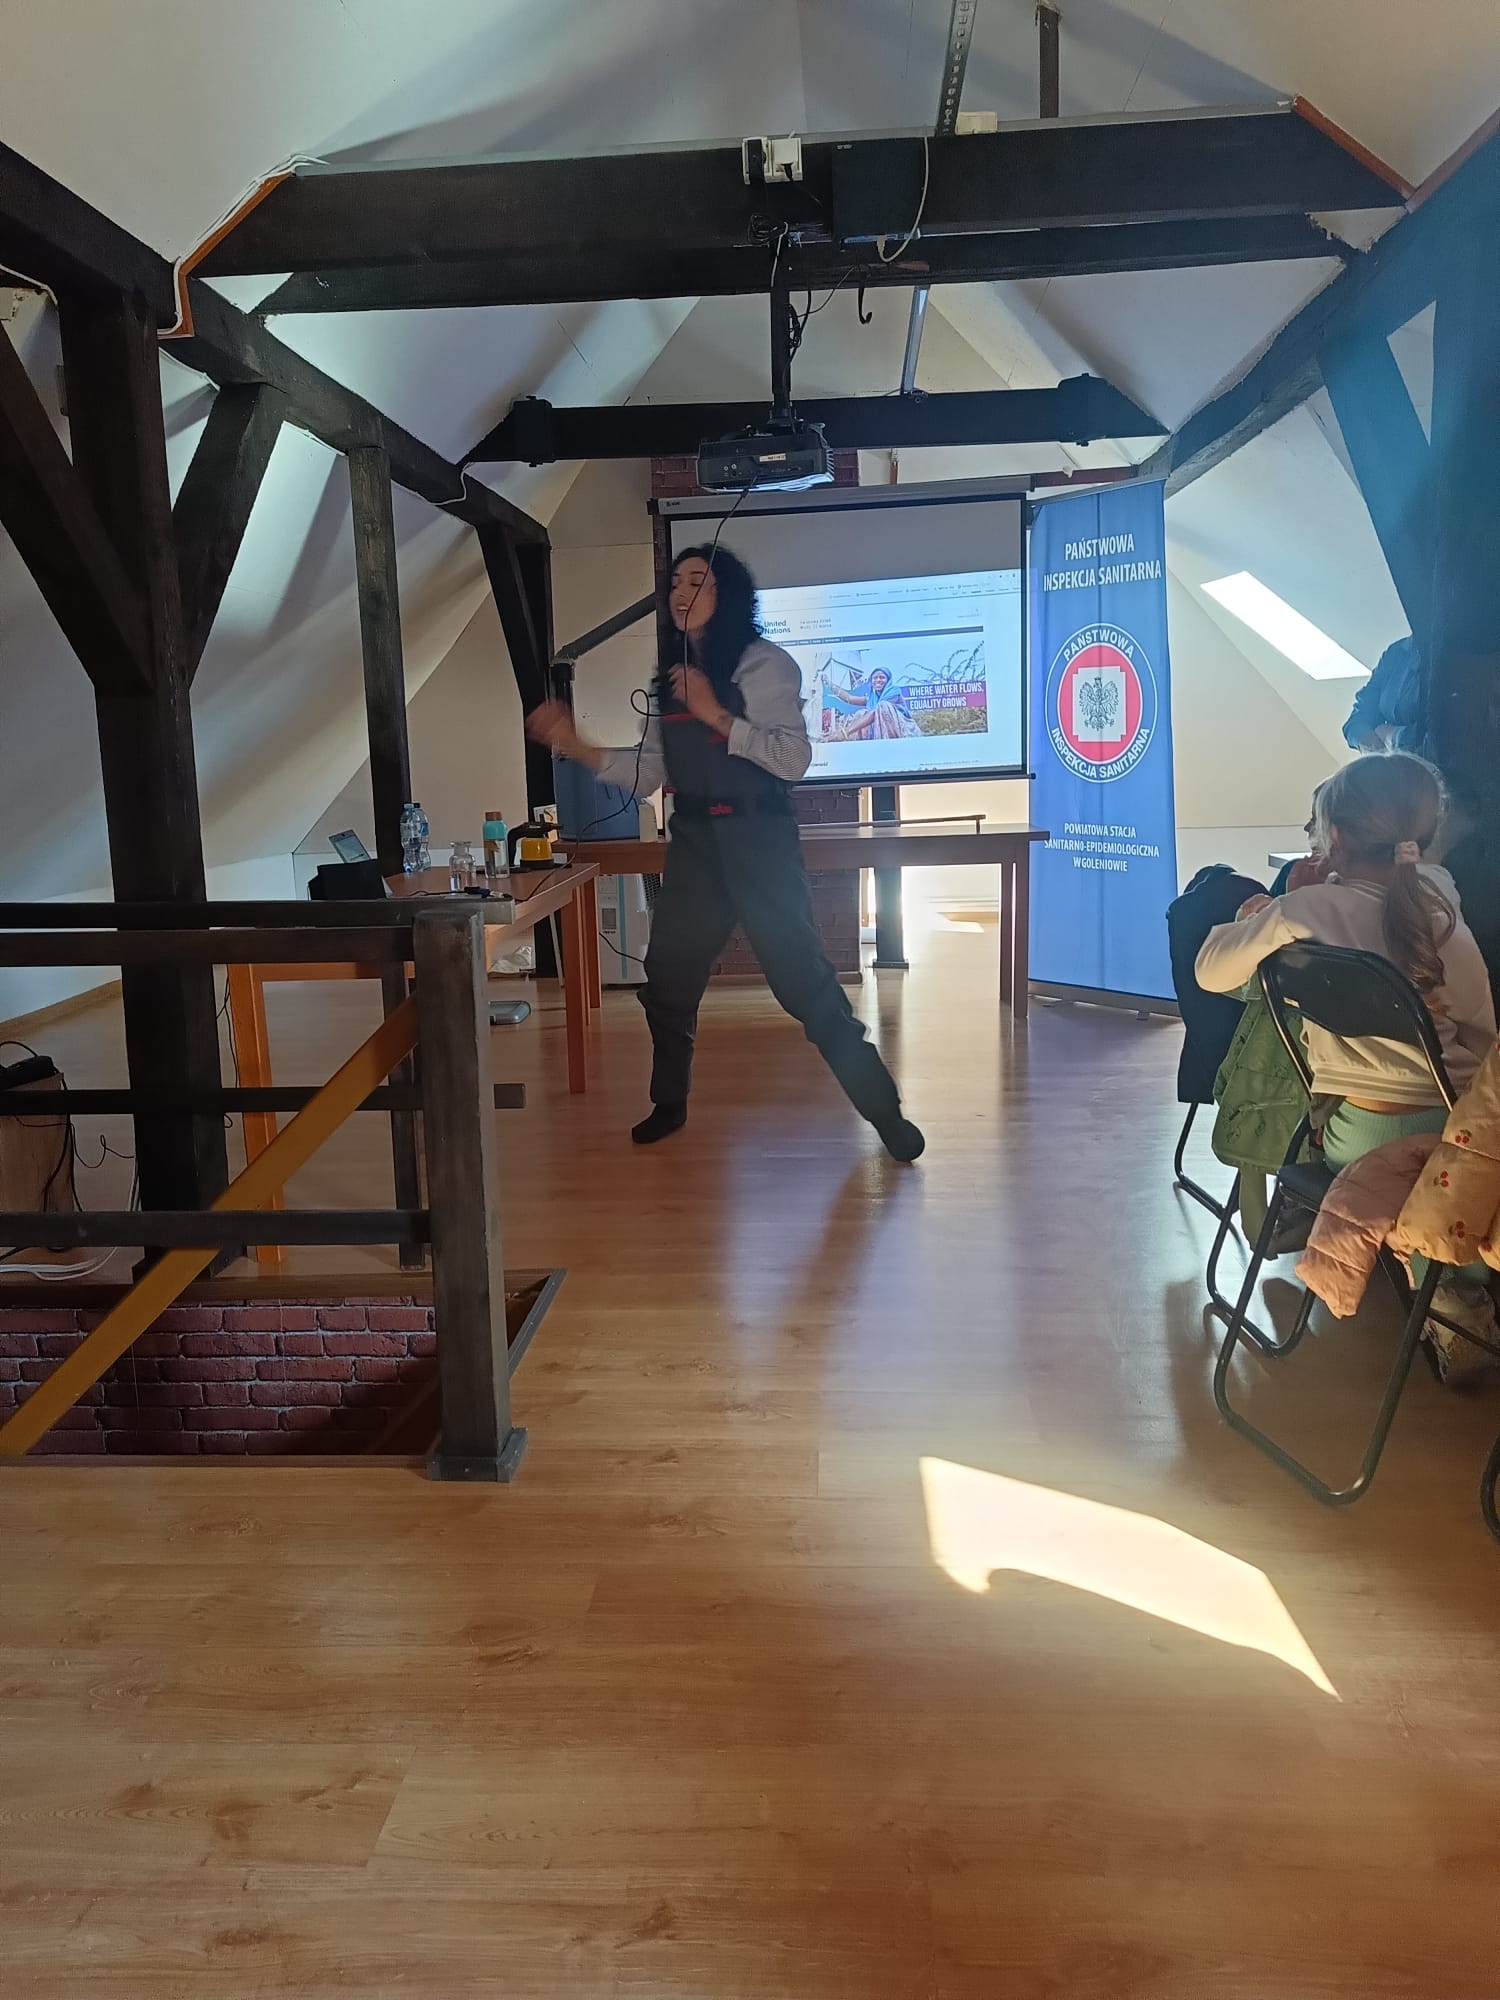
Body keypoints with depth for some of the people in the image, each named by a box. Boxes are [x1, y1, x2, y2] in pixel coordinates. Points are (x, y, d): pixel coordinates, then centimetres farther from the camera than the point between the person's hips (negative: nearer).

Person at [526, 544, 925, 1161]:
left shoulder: (764, 664, -6)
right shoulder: (672, 677, 13)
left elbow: (793, 759, -17)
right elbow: (648, 772, 12)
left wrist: (714, 714, -19)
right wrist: (572, 742, 6)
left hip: (757, 841, -6)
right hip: (694, 844, 6)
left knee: (805, 983, -7)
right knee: (666, 980, 11)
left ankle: (885, 1111, 5)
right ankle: (669, 1104, 32)